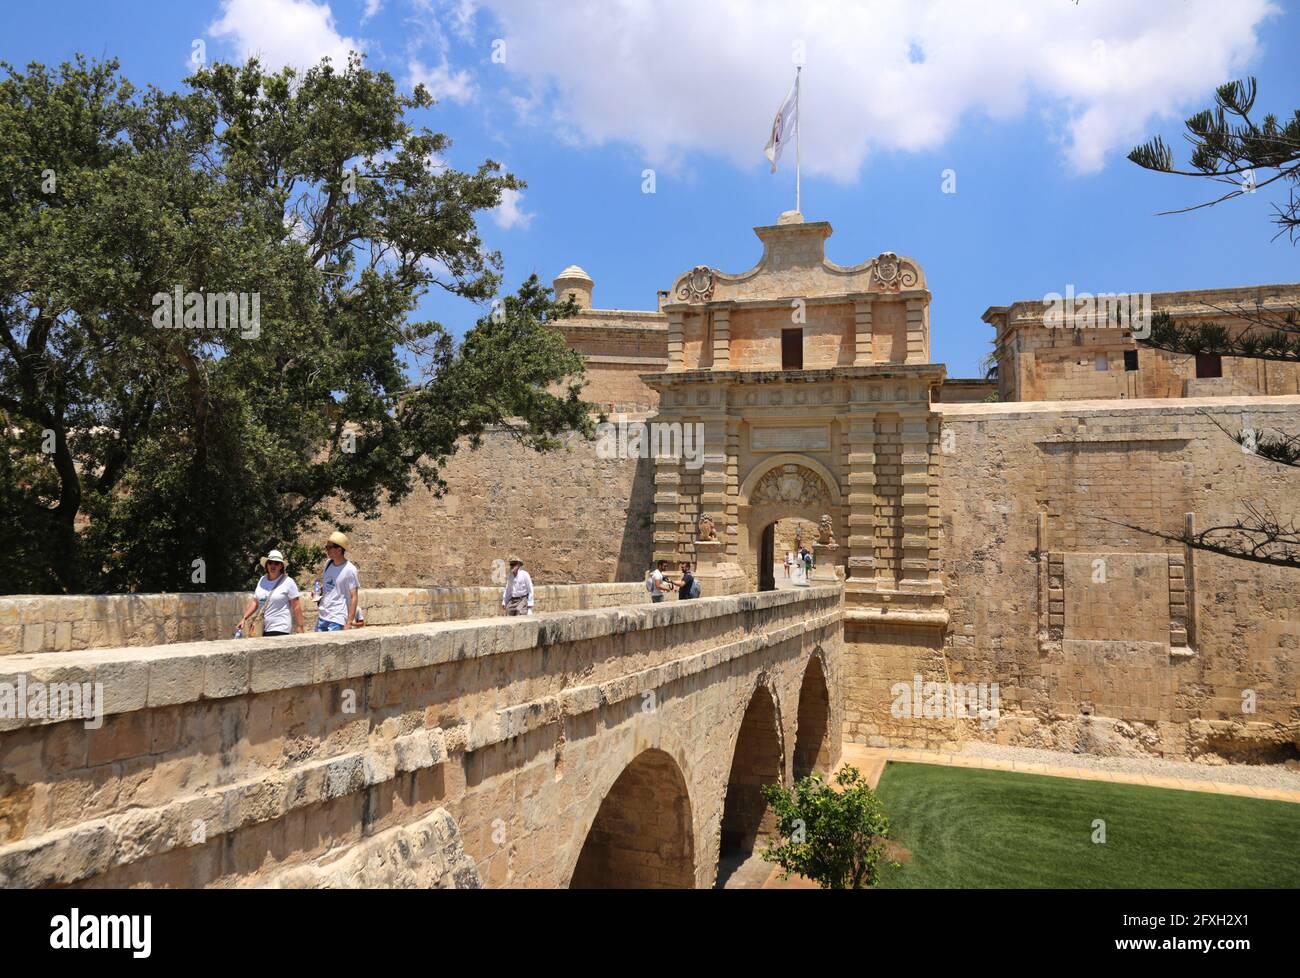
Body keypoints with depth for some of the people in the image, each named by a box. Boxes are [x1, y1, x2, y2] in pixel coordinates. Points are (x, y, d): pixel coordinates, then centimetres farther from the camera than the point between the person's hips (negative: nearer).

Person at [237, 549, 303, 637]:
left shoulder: (288, 582, -5)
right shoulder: (262, 580, 12)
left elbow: (296, 606, -6)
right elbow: (255, 602, 19)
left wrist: (300, 627, -9)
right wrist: (244, 618, 10)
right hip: (264, 629, 6)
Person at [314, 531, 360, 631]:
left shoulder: (349, 570, -13)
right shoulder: (328, 563, 9)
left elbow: (353, 597, -13)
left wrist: (349, 623, -18)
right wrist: (318, 590, 4)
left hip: (337, 619, -7)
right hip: (322, 616, 7)